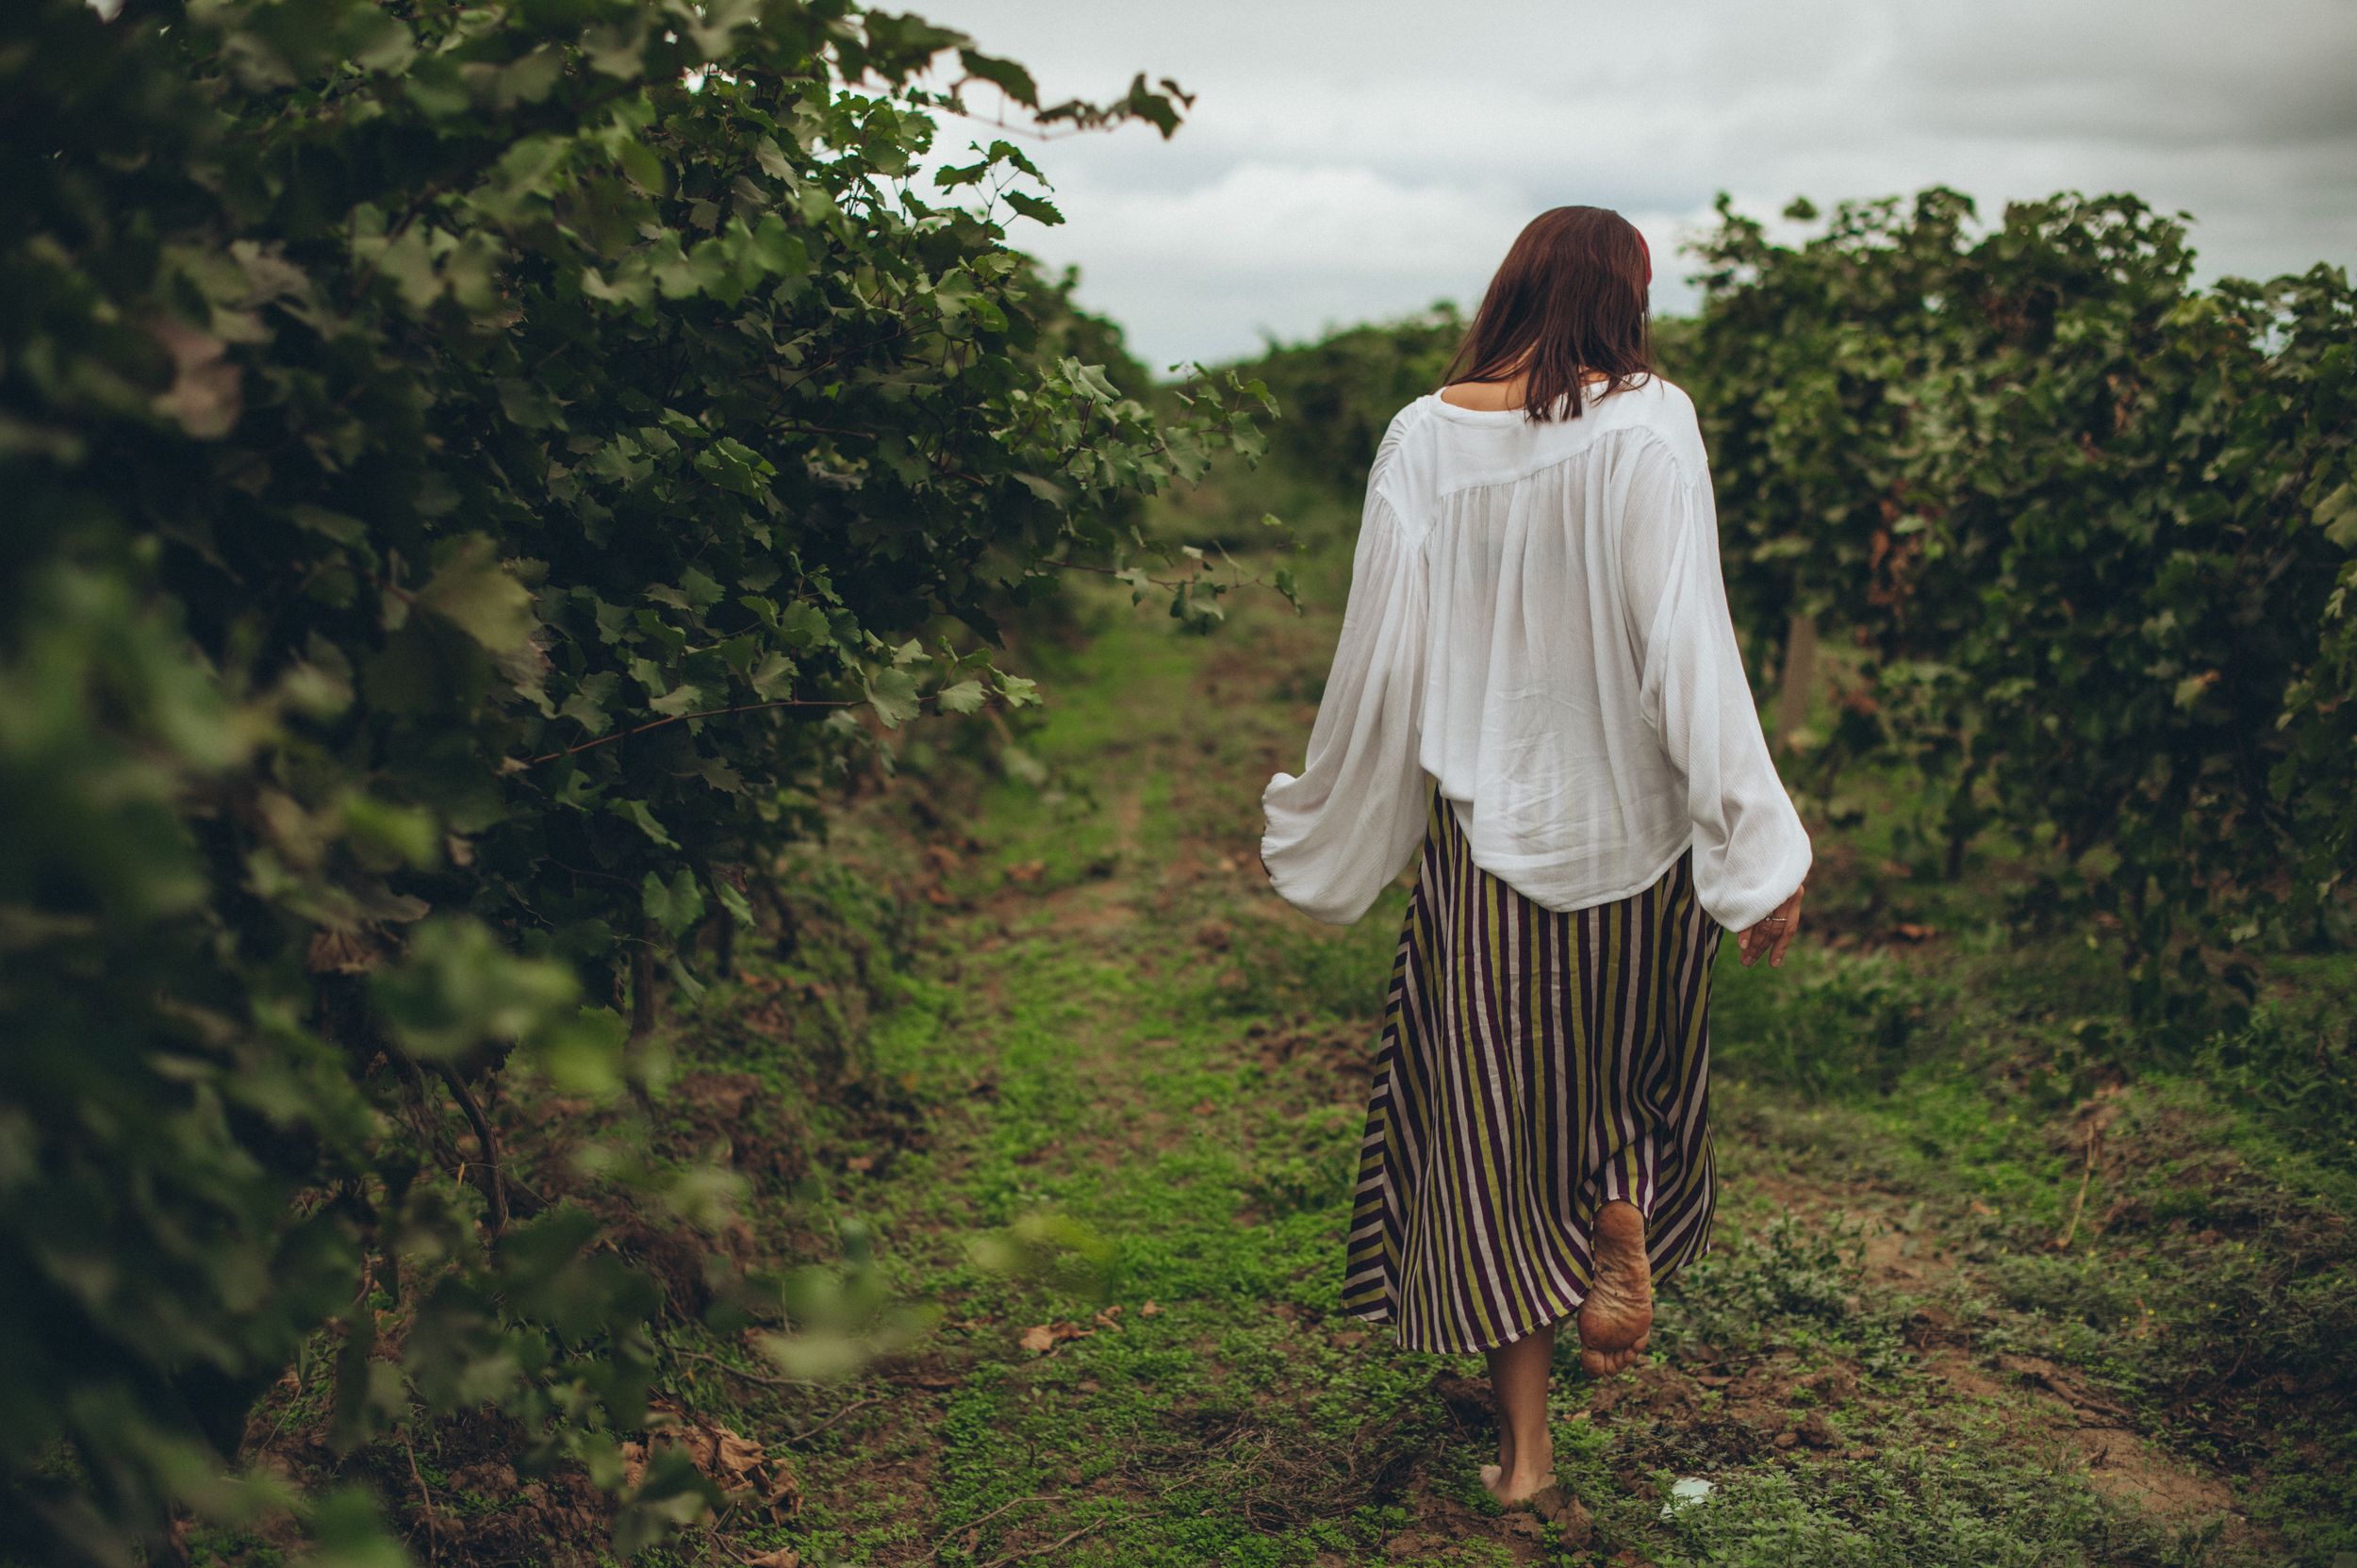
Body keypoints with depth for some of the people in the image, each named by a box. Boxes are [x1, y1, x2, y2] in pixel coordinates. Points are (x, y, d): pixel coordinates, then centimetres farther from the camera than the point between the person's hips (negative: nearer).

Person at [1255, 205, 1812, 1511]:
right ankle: (1625, 1229, 6)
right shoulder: (1648, 425, -10)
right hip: (1632, 826, -1)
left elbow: (1380, 655, -4)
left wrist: (1316, 832, 9)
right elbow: (1685, 644, -16)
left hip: (1481, 829, 1)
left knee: (1495, 1117, 12)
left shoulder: (1424, 437, -4)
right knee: (1627, 1060, 29)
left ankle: (1523, 1449, 19)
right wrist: (1759, 846, -11)